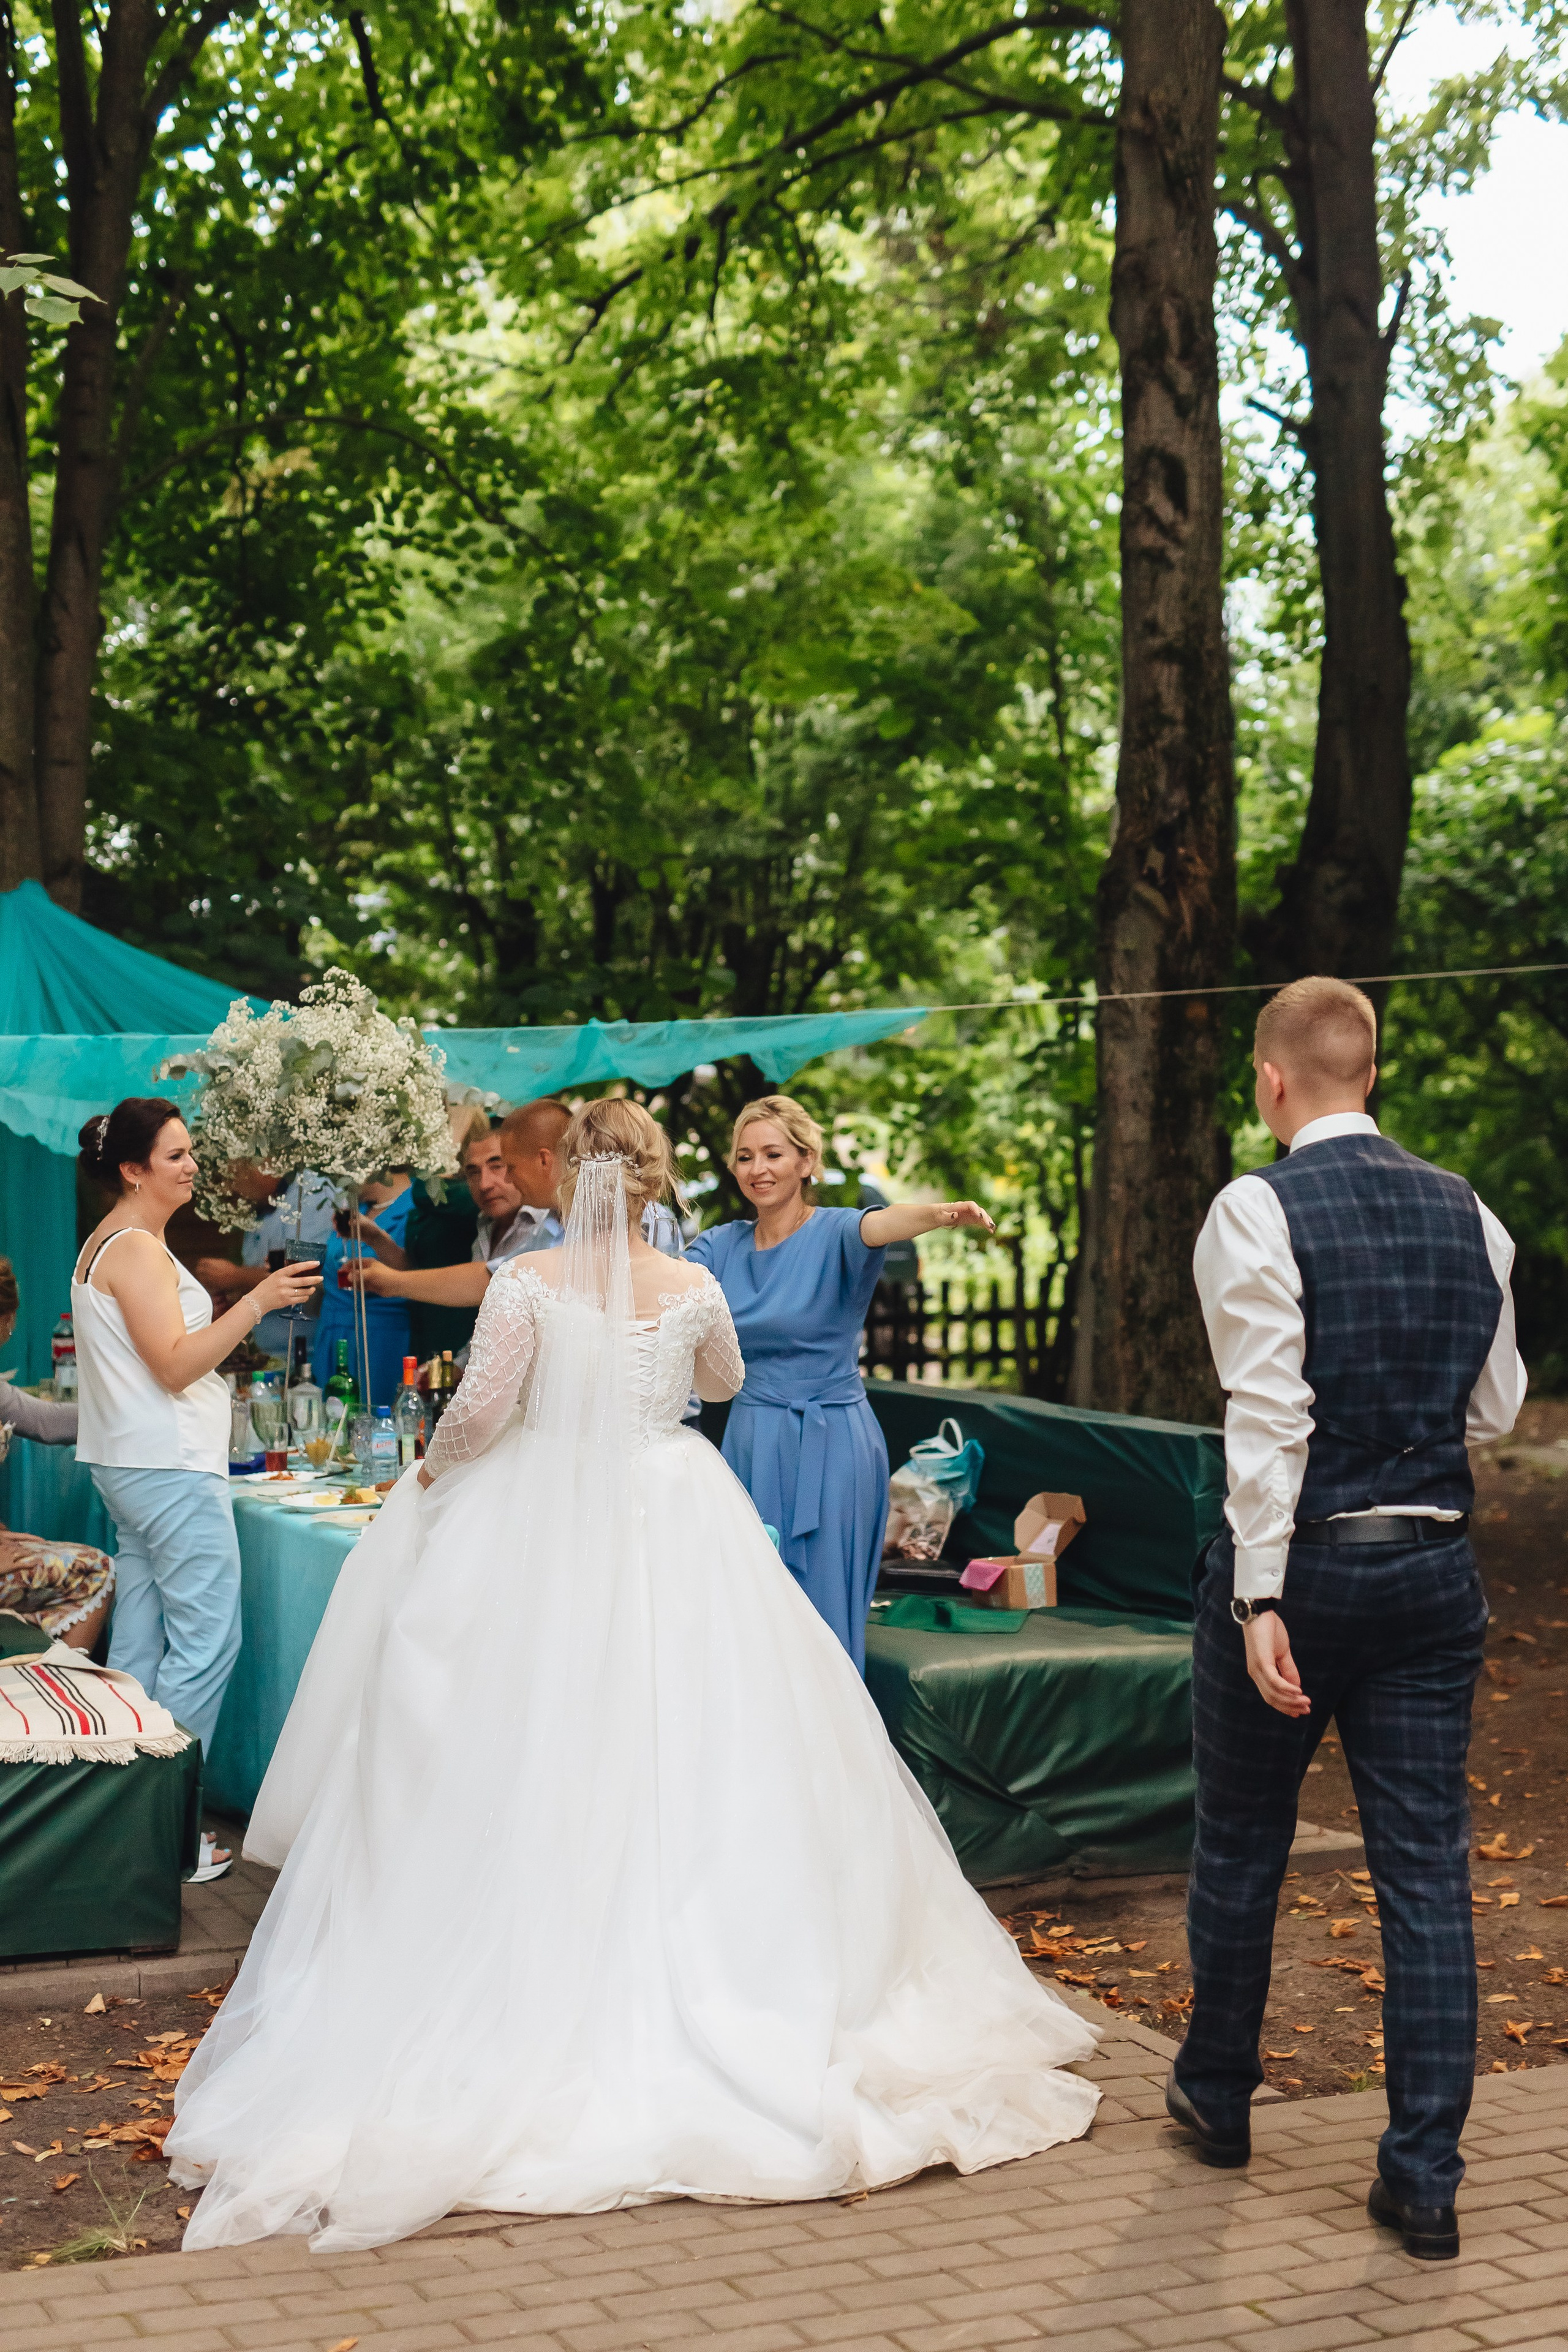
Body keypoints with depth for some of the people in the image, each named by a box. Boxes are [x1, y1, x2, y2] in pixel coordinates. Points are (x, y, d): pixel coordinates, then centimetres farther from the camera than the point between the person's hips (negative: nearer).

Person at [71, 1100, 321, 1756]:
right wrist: (258, 1301, -24)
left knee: (139, 1641, 11)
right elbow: (175, 1366, -20)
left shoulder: (108, 1242, 16)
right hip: (171, 1468, -11)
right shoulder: (137, 1248, -15)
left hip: (131, 1466, 11)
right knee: (208, 1637, -8)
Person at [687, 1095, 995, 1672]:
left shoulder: (833, 1233, -9)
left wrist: (944, 1213, -53)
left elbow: (878, 1225, -31)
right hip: (749, 1445, 5)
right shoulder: (722, 1245, 7)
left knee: (819, 1619, 1)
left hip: (828, 1450, -5)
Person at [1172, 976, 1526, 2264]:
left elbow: (1269, 1418, -18)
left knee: (1241, 1845, 16)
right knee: (1427, 1870, 5)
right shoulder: (1467, 1213, 4)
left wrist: (1260, 1599, -17)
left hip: (1303, 1560, -4)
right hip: (1434, 1568, 4)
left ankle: (1218, 2096, 34)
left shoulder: (1257, 1212, -12)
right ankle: (1425, 2177, 7)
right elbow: (1495, 1407, 11)